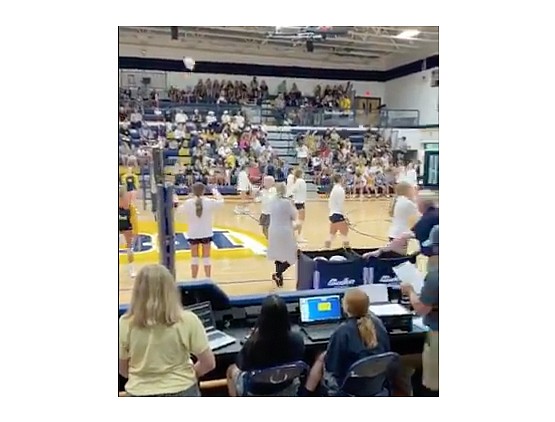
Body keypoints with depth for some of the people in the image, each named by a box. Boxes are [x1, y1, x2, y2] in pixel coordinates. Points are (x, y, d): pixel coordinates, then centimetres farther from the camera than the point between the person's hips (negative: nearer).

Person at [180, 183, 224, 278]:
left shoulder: (188, 203, -14)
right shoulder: (209, 202, -14)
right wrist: (216, 192, 25)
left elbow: (184, 211, 8)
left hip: (193, 234, 0)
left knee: (194, 258, 12)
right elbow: (221, 201, 6)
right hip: (206, 233, 0)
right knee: (206, 258, 10)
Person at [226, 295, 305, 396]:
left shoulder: (253, 344, -34)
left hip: (257, 393, -2)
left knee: (232, 369, 28)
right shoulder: (297, 339, -25)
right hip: (287, 390, 2)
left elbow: (241, 366, -12)